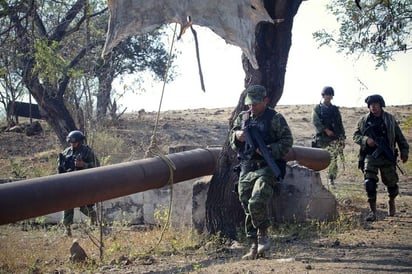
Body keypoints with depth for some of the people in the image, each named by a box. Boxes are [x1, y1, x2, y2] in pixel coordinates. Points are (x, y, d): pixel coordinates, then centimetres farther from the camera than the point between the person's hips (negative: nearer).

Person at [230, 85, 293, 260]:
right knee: (248, 210, 5)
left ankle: (263, 236, 0)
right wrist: (237, 136, -5)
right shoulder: (242, 118, 13)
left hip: (266, 168, -5)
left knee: (256, 203, -23)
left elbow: (287, 142, -5)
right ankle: (254, 247, 14)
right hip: (246, 170, 6)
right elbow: (231, 139, 19)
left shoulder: (275, 119, -3)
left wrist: (268, 150, -19)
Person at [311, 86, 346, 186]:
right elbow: (316, 122, -8)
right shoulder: (317, 108, 5)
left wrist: (342, 138, 10)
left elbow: (340, 124, 16)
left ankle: (331, 178, 1)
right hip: (322, 138, -2)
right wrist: (326, 130, -19)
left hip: (335, 138, 2)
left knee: (333, 159, -5)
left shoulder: (335, 109, 15)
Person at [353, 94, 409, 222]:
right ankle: (373, 211, -4)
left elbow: (400, 137, 8)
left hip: (387, 157, 0)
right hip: (370, 156, 0)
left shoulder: (390, 119, 4)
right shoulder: (364, 120, 4)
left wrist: (404, 152, 5)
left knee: (391, 183, 9)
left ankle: (391, 201, 40)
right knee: (369, 183, -13)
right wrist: (366, 140, -11)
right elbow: (355, 135, 8)